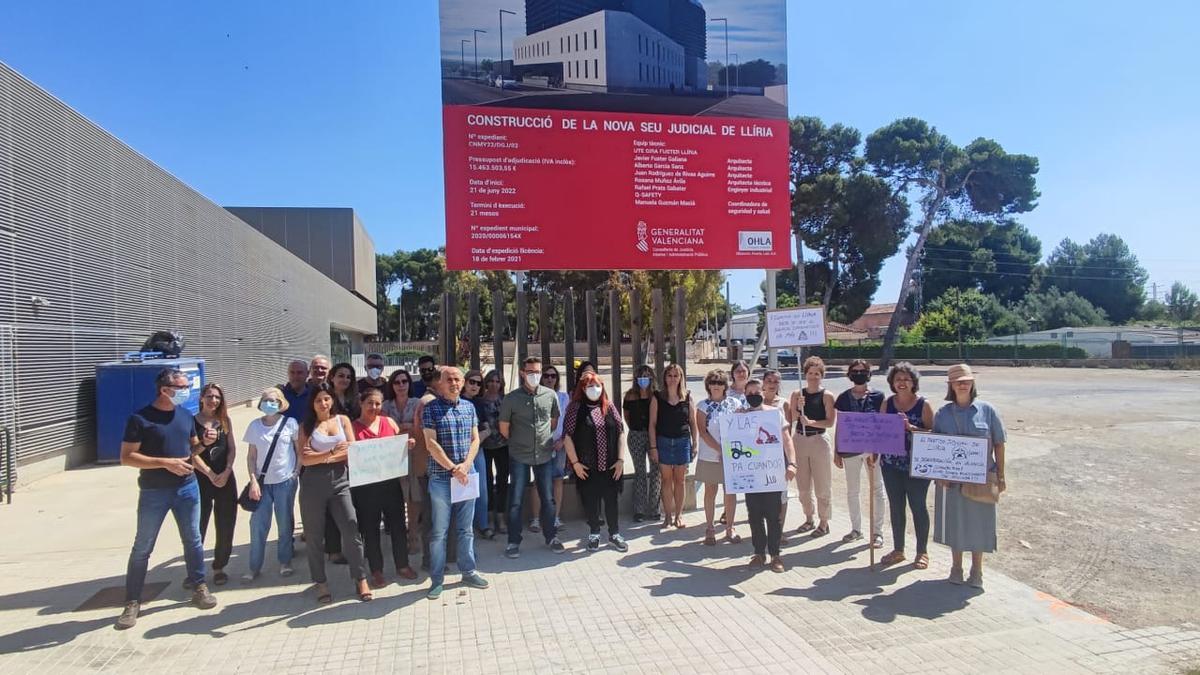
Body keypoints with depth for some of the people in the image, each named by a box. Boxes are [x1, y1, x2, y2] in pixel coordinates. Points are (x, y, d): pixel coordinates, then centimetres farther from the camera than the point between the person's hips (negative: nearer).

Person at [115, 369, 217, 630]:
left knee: (193, 540, 12)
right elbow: (126, 457, -15)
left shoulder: (186, 415, 5)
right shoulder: (140, 419, -12)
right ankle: (133, 602, 18)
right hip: (154, 492, -4)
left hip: (187, 487, 4)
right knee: (142, 547, 6)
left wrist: (204, 442, -6)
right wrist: (165, 463, -23)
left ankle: (199, 587, 26)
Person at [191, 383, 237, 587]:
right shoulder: (192, 421, -1)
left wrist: (226, 472, -7)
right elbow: (192, 453, -7)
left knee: (226, 526, 6)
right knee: (198, 526, -3)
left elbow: (232, 448, 6)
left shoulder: (224, 420, 8)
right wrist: (210, 474, -13)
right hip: (201, 479, -3)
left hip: (225, 478, 3)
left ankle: (219, 568, 19)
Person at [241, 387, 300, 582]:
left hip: (286, 481, -1)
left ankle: (285, 562, 22)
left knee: (285, 523, 7)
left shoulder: (290, 423, -4)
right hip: (262, 482, 2)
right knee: (257, 524, 1)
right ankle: (254, 567, 14)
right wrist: (253, 481, -4)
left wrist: (296, 472, -6)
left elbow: (300, 451, 3)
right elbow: (251, 456, 4)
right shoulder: (255, 426, 1)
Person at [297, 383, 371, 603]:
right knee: (314, 535, 7)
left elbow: (352, 451, 0)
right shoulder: (306, 426, 5)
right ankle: (320, 583, 20)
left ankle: (361, 579, 5)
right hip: (314, 484, 0)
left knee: (351, 530, -6)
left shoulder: (343, 420, 8)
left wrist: (320, 457, -7)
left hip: (340, 480, 0)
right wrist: (331, 452, -20)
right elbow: (304, 459, -6)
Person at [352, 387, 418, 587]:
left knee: (398, 523, 9)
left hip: (390, 481, 3)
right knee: (370, 528, 6)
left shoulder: (389, 422, 7)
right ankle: (376, 571, 19)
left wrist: (408, 445, -4)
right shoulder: (353, 427, -2)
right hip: (365, 484, -3)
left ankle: (402, 565, 24)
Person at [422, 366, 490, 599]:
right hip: (441, 477, -4)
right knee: (439, 531, 2)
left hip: (466, 475, 4)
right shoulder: (430, 408, -5)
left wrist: (466, 464, -9)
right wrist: (453, 468, -14)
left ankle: (468, 571, 25)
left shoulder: (469, 407, 9)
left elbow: (475, 439, 7)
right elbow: (431, 443, -11)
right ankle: (437, 580, 12)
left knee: (466, 529, 13)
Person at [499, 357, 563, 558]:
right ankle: (513, 541, 16)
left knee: (548, 498, 10)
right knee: (516, 500, 3)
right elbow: (504, 428, 3)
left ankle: (551, 537, 26)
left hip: (545, 455, 2)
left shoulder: (550, 395, -1)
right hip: (519, 457, -2)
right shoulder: (511, 398, -7)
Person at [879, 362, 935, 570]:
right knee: (896, 507, 11)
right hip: (891, 465, 4)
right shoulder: (887, 404, 5)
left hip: (917, 465, -4)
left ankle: (922, 552, 22)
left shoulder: (923, 405, -5)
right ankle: (898, 550, 25)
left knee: (918, 506, 7)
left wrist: (910, 427, -22)